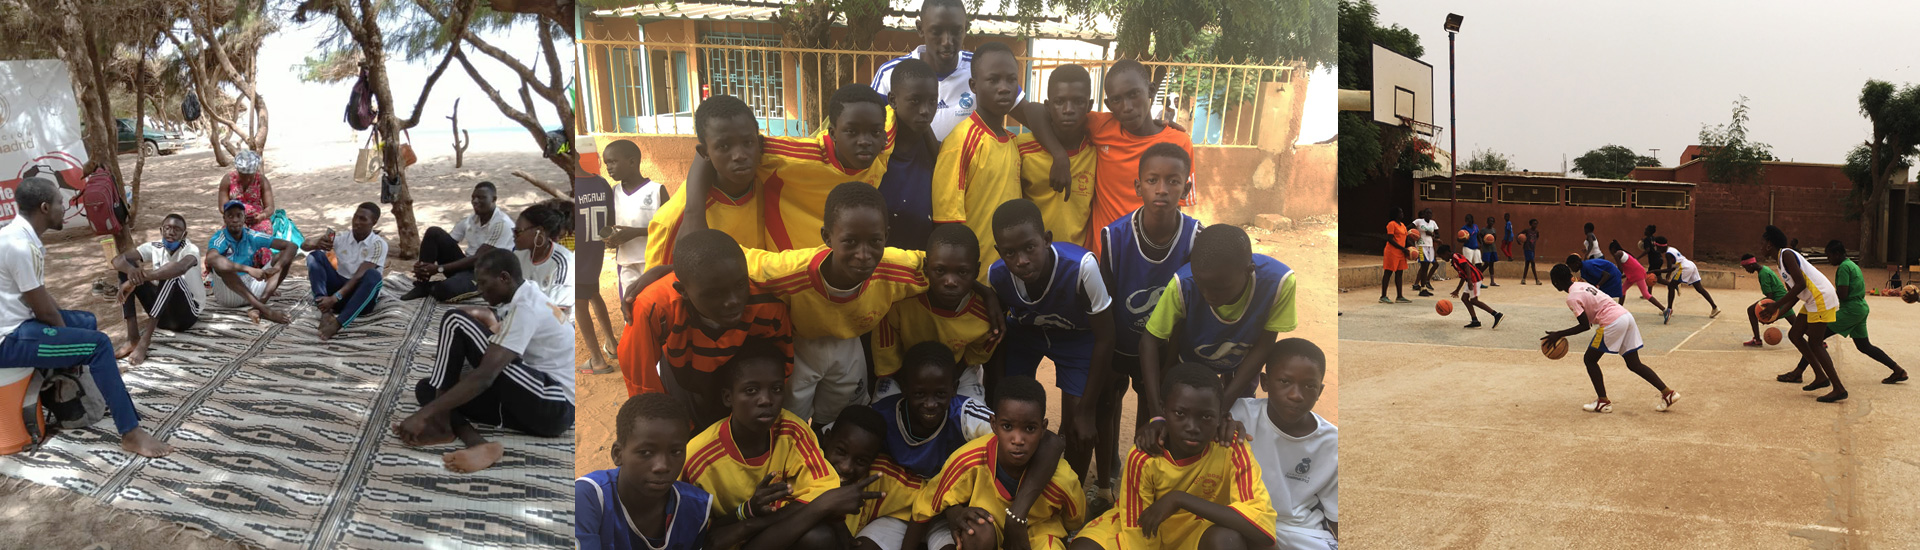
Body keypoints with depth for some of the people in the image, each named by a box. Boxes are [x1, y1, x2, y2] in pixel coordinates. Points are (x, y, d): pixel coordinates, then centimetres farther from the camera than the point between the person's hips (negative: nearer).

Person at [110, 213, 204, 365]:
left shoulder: (191, 250, -15)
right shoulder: (154, 247, 0)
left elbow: (180, 268, -40)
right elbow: (117, 259, -11)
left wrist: (138, 279, -45)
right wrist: (131, 270, -36)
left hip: (186, 313, -6)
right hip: (161, 311, 6)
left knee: (171, 276, -33)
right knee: (127, 266, -10)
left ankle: (144, 341, -39)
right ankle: (133, 339, -22)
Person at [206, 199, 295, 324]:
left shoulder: (252, 236, 1)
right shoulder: (218, 239, -11)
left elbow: (290, 246, -3)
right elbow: (211, 259, -35)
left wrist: (276, 268, -22)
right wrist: (248, 269, -44)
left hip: (250, 289, 4)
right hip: (227, 293, -4)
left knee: (285, 256, -7)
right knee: (219, 262, -32)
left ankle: (258, 308, -31)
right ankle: (264, 309, -40)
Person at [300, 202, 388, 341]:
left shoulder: (378, 244, -10)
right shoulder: (341, 237, 2)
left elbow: (359, 276, -19)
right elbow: (304, 245, 0)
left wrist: (335, 298, -30)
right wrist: (317, 244, -25)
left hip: (362, 297, -4)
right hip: (340, 286, 4)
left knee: (373, 276, -35)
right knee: (315, 255, -15)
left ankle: (337, 323, -46)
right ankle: (325, 312, -33)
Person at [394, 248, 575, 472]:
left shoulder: (526, 309, -17)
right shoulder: (525, 300, 15)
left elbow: (485, 376, -25)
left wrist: (424, 414, -24)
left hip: (554, 405, -10)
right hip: (539, 402, 10)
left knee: (456, 322, -14)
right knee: (427, 387, 7)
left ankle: (439, 422, -10)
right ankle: (476, 443, -20)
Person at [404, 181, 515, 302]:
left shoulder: (503, 223, -17)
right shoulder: (469, 221, 6)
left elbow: (478, 258, -21)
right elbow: (445, 244, 4)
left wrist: (440, 269, -23)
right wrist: (423, 265, -18)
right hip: (466, 265, 7)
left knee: (445, 289, -36)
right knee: (434, 233, -10)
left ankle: (429, 287, 1)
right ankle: (422, 285, -6)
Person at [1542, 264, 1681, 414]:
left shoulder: (1572, 297, -9)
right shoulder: (1583, 285, 19)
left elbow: (1585, 326, -11)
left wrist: (1560, 334, -6)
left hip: (1612, 323, -9)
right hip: (1626, 316, 9)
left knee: (1590, 359, 6)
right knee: (1634, 364, 15)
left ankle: (1603, 402, 7)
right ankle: (1668, 393, 13)